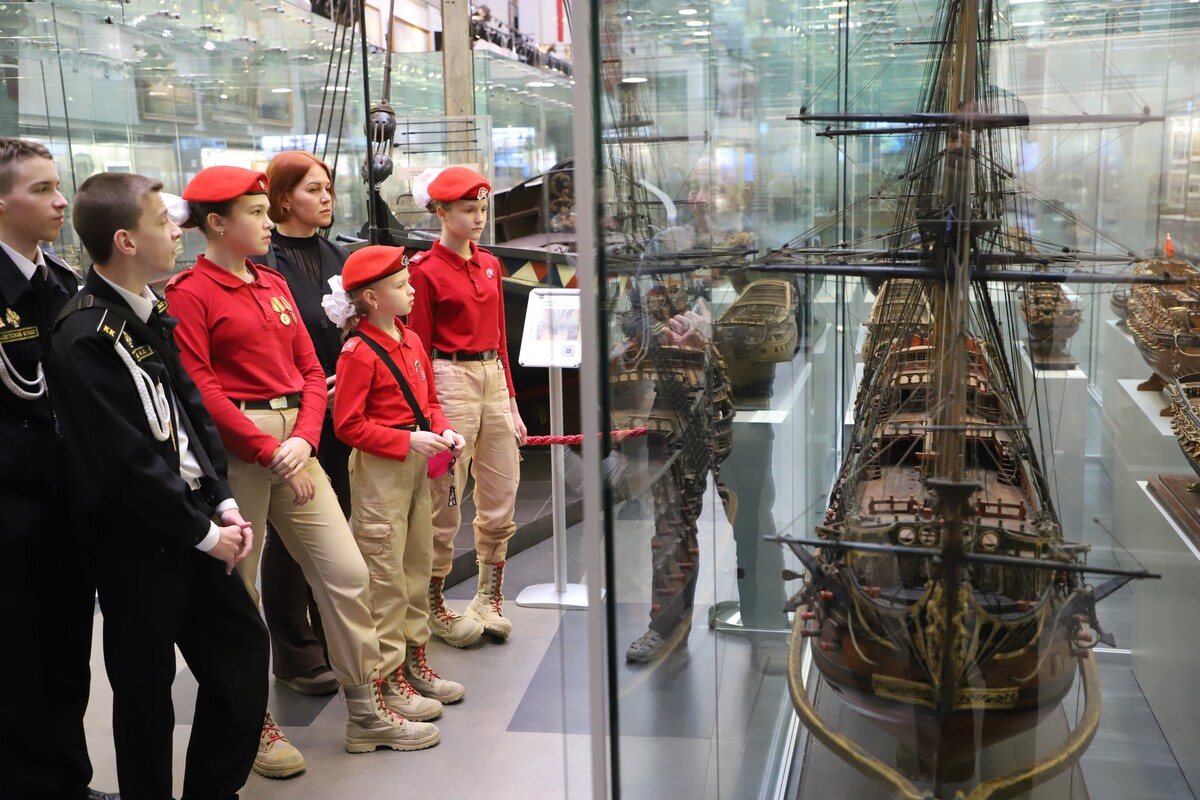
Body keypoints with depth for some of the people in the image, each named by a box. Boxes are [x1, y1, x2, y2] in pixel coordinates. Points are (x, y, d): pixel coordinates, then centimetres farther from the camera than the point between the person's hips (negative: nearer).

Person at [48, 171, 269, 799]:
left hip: (193, 521, 8)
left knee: (242, 649, 13)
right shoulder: (85, 337, -19)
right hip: (136, 541, -8)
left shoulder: (149, 313, 8)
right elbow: (126, 462, -21)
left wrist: (224, 503, 2)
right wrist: (204, 533, -14)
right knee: (146, 684, 7)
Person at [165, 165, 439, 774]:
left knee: (346, 571, 4)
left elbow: (310, 370, 12)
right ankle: (253, 723, 21)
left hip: (294, 444, 6)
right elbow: (199, 387, -14)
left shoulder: (275, 285, 15)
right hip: (234, 447, -6)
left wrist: (304, 438, -5)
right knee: (236, 589, 4)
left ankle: (367, 713, 17)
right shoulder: (188, 293, -5)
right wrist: (268, 451, -16)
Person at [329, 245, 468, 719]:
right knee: (385, 576, -1)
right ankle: (388, 676, 9)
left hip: (416, 465, 9)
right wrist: (407, 440, -20)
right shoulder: (358, 352, -15)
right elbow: (349, 424, -17)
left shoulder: (411, 341, 10)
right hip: (378, 468, -9)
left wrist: (444, 432, 1)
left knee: (418, 565, 16)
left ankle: (414, 661, 29)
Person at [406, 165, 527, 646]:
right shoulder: (425, 270, -6)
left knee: (501, 500, 10)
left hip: (494, 379, 7)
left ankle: (489, 600, 24)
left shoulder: (489, 265, 13)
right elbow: (419, 350, -7)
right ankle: (433, 608, 15)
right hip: (451, 381, -7)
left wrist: (511, 402, 14)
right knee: (445, 502, 0)